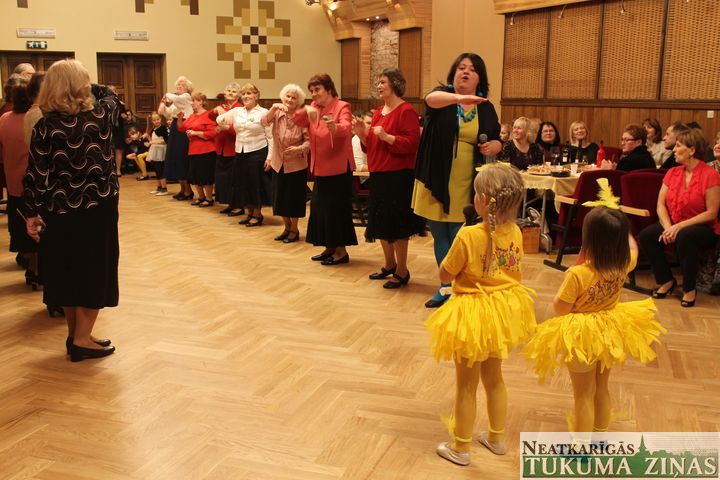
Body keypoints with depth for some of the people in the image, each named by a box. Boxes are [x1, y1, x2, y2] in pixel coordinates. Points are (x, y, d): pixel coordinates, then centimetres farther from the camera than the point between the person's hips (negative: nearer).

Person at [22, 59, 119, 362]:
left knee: (68, 271, 14)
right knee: (94, 270, 8)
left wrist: (32, 213, 1)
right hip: (97, 207, -2)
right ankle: (82, 339, 8)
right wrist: (85, 85, 24)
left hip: (59, 211, 2)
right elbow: (111, 96, 17)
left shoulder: (46, 126, -7)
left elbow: (36, 174, -7)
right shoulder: (100, 114, -8)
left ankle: (74, 336, 25)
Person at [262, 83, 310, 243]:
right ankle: (287, 228, 29)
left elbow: (309, 140, -12)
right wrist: (274, 107, -32)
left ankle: (294, 230, 21)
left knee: (294, 198, 3)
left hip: (296, 165, -4)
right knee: (280, 198, 12)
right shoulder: (277, 113, -1)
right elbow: (264, 122, -19)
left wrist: (299, 149, -30)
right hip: (278, 164, 4)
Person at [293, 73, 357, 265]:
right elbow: (297, 121, -1)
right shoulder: (314, 108, 10)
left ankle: (341, 250, 7)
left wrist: (335, 127, -51)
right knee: (320, 207, 12)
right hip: (320, 168, 8)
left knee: (336, 208, -4)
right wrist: (306, 110, -21)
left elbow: (346, 127, -28)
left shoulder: (342, 107, -10)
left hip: (339, 168, -7)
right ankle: (329, 247, 24)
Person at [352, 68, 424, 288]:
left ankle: (402, 271, 11)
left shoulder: (406, 111, -11)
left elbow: (412, 143, -19)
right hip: (378, 174, 8)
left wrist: (386, 136, -26)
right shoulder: (379, 111, 14)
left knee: (395, 224, -2)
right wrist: (363, 133, 2)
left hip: (398, 176, -8)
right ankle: (389, 265, 31)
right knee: (381, 222, 15)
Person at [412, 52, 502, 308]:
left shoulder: (486, 108, 8)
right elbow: (431, 99, -25)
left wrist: (493, 146, -8)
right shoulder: (442, 96, 0)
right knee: (439, 237, 10)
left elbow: (497, 141, 16)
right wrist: (459, 98, -45)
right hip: (437, 182, 0)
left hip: (466, 186, 0)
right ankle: (446, 287, 24)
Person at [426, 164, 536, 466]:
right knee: (494, 378, 25)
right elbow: (515, 269, 7)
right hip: (504, 309, 6)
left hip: (473, 314, -6)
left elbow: (445, 275, -15)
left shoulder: (468, 236, -26)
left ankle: (461, 447, 25)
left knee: (467, 384, 11)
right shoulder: (515, 233, -8)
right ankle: (496, 438, 41)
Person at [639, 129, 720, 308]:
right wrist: (667, 227, -17)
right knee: (646, 235, -21)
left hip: (703, 229, -5)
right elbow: (661, 204, 1)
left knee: (685, 236, -38)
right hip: (673, 226, 6)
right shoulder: (673, 173, 5)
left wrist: (679, 226, -22)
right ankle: (666, 280, -1)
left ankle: (689, 289, -17)